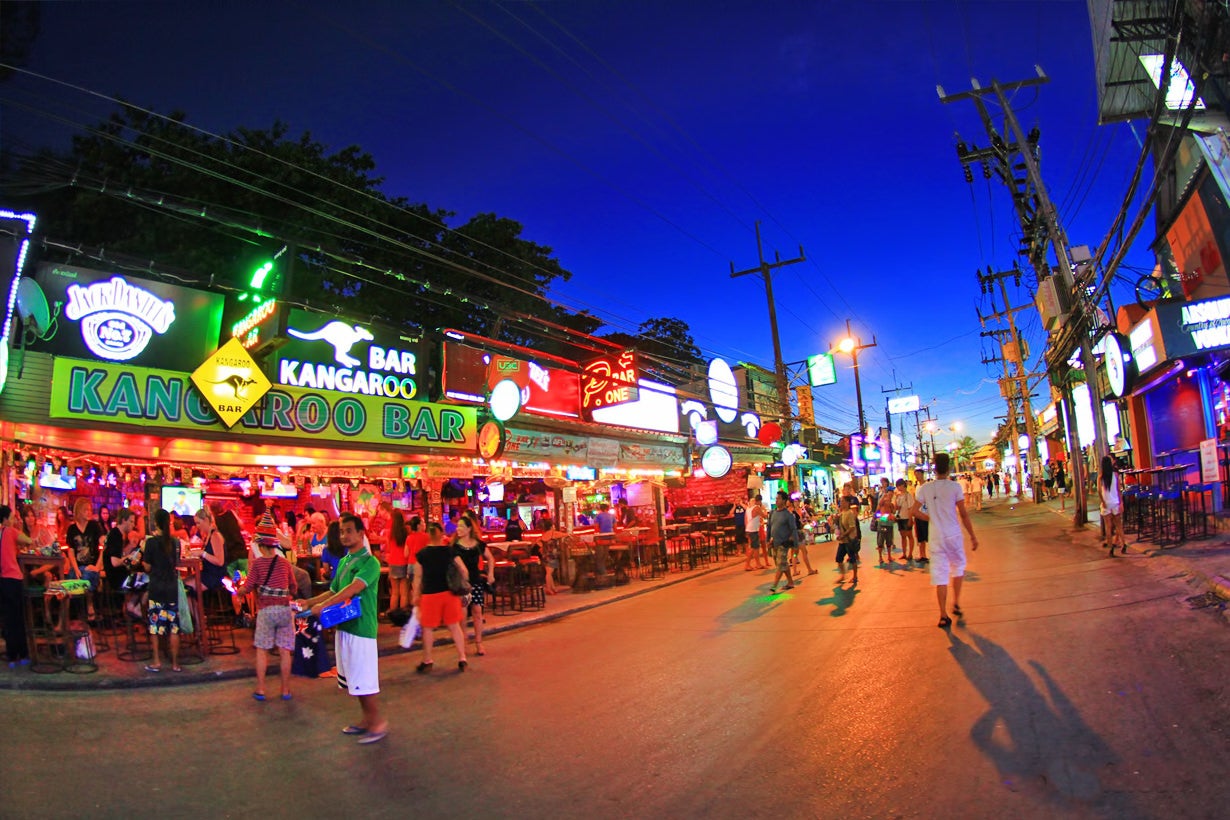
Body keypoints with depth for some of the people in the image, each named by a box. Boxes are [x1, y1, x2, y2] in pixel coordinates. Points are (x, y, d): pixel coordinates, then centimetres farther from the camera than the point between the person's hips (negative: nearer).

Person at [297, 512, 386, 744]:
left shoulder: (369, 562, -13)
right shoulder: (343, 562, 14)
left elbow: (354, 588, -26)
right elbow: (333, 591, 21)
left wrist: (324, 605, -31)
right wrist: (310, 602, 7)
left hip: (361, 629, -8)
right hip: (343, 626, 8)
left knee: (364, 680, -3)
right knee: (354, 679, 15)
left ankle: (379, 722, 10)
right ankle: (367, 719, 28)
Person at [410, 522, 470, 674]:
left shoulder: (421, 554, -4)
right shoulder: (450, 551, -1)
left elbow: (418, 577, -2)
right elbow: (463, 570, -1)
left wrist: (415, 595, 8)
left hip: (430, 594, -2)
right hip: (450, 593, 2)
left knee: (428, 628, 12)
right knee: (455, 626, 11)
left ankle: (427, 661, 20)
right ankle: (462, 659, 12)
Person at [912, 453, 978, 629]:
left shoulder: (925, 488, -1)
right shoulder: (955, 486, -7)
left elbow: (915, 511, -2)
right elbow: (964, 514, -5)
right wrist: (973, 536, 3)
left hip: (936, 538, 1)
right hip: (954, 535, -1)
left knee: (940, 576, 3)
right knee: (958, 568, 22)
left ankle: (943, 616, 4)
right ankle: (956, 604, 22)